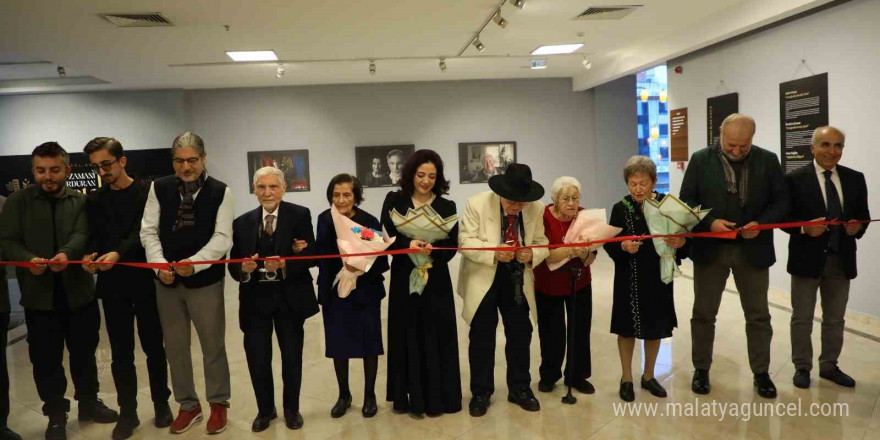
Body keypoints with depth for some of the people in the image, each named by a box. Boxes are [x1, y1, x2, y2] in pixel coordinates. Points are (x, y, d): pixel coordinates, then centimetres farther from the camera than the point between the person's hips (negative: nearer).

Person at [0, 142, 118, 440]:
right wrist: (29, 259, -24)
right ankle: (56, 415, 24)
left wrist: (67, 253, -34)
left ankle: (89, 403, 33)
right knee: (46, 359, 7)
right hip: (39, 295, -1)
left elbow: (83, 235, -12)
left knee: (84, 352, 14)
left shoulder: (81, 201, 3)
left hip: (79, 292, 1)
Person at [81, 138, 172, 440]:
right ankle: (128, 412, 19)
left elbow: (143, 233, -15)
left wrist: (118, 253, -31)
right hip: (112, 285, 3)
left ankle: (161, 404, 23)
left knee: (154, 347, 8)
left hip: (144, 281, -3)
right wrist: (90, 256, -18)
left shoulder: (146, 192, -3)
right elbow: (93, 238, 5)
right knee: (121, 352, 8)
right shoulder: (94, 200, 10)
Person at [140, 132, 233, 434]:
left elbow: (222, 237, -12)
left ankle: (218, 404, 29)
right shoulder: (159, 188, 1)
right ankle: (188, 405, 31)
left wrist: (194, 262, -26)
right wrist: (159, 264, -16)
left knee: (213, 346, 9)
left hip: (205, 280, -3)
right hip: (167, 281, 3)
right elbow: (149, 231, 0)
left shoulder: (220, 191, -7)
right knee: (175, 347, 13)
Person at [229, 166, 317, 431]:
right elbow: (234, 264, 3)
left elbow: (311, 256, -10)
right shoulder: (242, 223, 6)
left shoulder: (300, 215, -3)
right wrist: (244, 269, -19)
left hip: (290, 298, -1)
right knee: (257, 358, 3)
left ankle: (292, 409, 32)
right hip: (255, 299, 2)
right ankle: (265, 409, 28)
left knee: (292, 356, 11)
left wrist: (284, 264, -26)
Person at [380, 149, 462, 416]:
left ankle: (436, 397, 15)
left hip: (435, 281, 0)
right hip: (404, 279, 0)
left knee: (436, 337, 3)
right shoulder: (394, 201, 2)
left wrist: (432, 250, -24)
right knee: (407, 337, 5)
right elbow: (387, 238, -6)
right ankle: (410, 397, 17)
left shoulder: (447, 206, 3)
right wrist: (408, 244, -24)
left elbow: (452, 245, -3)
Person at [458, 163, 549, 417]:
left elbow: (541, 243, 0)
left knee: (520, 335, 11)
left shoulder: (536, 209, -6)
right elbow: (465, 241, -17)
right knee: (482, 337, 6)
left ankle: (519, 389, 29)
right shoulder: (477, 204, -16)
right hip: (483, 278, -3)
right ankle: (480, 393, 22)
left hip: (517, 279, 3)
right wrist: (494, 253, -31)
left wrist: (532, 255, -23)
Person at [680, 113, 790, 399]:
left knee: (758, 316, 11)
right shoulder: (701, 160, -4)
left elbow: (781, 201, 1)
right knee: (703, 313, 8)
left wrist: (761, 223, -17)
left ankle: (761, 373, 26)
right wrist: (710, 222, -19)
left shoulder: (768, 160, 0)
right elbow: (686, 200, -3)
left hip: (753, 249, 1)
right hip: (710, 248, -1)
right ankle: (701, 370, 23)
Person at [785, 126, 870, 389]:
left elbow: (863, 215, 9)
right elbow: (784, 217, -7)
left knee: (835, 319, 16)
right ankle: (802, 367, 22)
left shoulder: (855, 179, 5)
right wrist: (805, 228, -24)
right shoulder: (795, 179, -8)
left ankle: (829, 366, 32)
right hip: (807, 259, -4)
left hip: (841, 260, 4)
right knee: (802, 319, 8)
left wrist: (857, 227, -13)